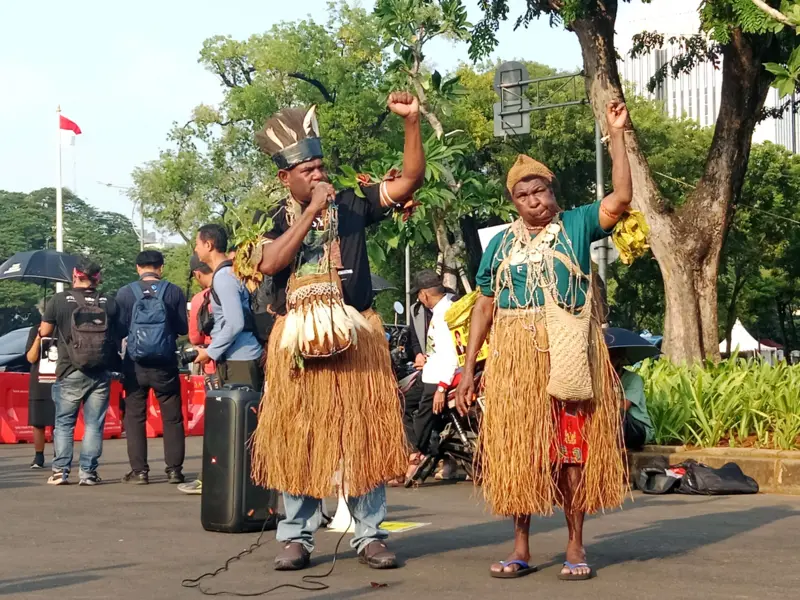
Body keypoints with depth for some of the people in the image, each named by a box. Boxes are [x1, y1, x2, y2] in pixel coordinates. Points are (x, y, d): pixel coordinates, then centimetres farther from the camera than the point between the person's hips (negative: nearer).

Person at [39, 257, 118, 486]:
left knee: (64, 423, 9)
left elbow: (44, 331, 1)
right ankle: (88, 472, 4)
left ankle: (60, 471, 6)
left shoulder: (59, 300, -6)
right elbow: (118, 336, 8)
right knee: (94, 424, 6)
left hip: (70, 373, -1)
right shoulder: (109, 303, 0)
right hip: (101, 373, 1)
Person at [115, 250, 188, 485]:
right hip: (165, 363, 0)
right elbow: (183, 328, 1)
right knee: (172, 418, 9)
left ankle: (139, 471, 4)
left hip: (135, 363, 0)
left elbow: (119, 329, -3)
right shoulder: (174, 292, -2)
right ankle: (174, 469, 8)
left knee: (135, 417, 7)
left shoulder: (125, 293, -4)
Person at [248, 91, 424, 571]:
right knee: (298, 438, 4)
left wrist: (412, 121, -13)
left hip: (353, 337, 0)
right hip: (297, 341, 0)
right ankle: (297, 537, 12)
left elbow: (412, 179, -2)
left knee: (364, 435, 1)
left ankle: (371, 535, 9)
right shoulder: (273, 220, 6)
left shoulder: (352, 205, 5)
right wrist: (312, 211, -14)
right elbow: (270, 264, -14)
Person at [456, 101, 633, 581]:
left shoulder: (577, 226, 6)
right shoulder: (501, 244, 13)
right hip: (514, 359, 3)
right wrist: (469, 367, 7)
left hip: (568, 355, -2)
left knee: (572, 447, -1)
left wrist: (617, 134, -12)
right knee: (517, 450, 3)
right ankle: (521, 548, 13)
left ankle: (576, 546, 9)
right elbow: (485, 307, 13)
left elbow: (622, 198, -10)